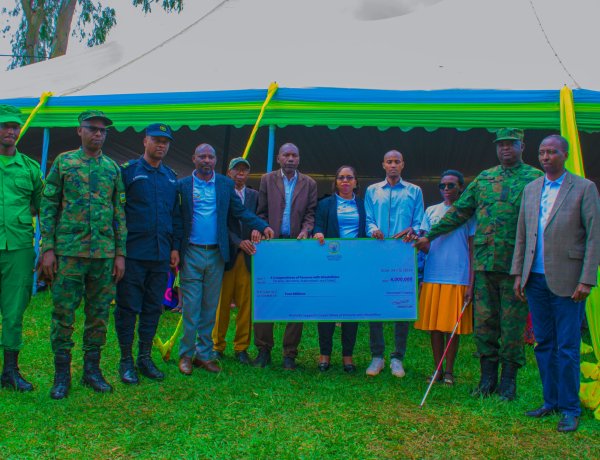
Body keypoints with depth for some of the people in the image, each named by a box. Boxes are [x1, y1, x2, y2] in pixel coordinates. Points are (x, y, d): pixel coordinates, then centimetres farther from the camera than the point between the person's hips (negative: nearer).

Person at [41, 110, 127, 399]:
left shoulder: (112, 168, 11)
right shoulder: (63, 162, 3)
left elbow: (120, 213, 12)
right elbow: (48, 206, 1)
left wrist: (120, 253, 6)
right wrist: (47, 248, -6)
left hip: (104, 253, 3)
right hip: (68, 251, -3)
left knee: (99, 314, 7)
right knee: (63, 313, 0)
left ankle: (91, 370, 20)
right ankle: (61, 375, 11)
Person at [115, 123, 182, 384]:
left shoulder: (171, 177, 14)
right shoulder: (128, 171, -1)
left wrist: (175, 247, 11)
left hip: (161, 255, 5)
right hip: (133, 253, -5)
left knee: (153, 308, 10)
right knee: (128, 307, 1)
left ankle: (145, 357, 22)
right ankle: (126, 360, 13)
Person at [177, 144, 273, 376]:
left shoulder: (225, 184, 9)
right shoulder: (183, 185, 2)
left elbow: (240, 211, 8)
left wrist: (263, 226, -6)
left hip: (216, 254, 3)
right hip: (192, 253, -2)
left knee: (210, 308, 9)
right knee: (191, 307, 0)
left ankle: (204, 354, 19)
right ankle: (186, 354, 12)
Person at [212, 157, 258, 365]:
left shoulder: (254, 195, 14)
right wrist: (239, 242, -17)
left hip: (248, 256, 3)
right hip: (226, 254, -3)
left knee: (246, 304, 3)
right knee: (222, 303, 3)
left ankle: (241, 347, 12)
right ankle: (218, 346, 15)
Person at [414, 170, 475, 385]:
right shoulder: (431, 211, 12)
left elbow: (473, 250, 1)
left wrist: (471, 283, -5)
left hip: (458, 278, -3)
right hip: (432, 276, 3)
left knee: (453, 326, 2)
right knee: (434, 326, 5)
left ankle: (449, 371, 13)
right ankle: (437, 369, 16)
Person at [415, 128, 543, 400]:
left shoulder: (535, 178, 2)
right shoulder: (484, 178, 15)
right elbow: (459, 211, 18)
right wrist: (430, 236, 17)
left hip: (516, 263, -4)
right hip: (484, 260, 4)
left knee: (512, 324, 2)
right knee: (484, 320, 7)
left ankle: (508, 380, 15)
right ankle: (487, 378, 18)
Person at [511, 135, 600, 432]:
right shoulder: (530, 189, 12)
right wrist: (518, 274, 10)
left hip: (566, 281, -5)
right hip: (536, 280, 5)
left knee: (567, 348, -1)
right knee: (544, 345, 11)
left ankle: (570, 409, 11)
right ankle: (551, 401, 23)